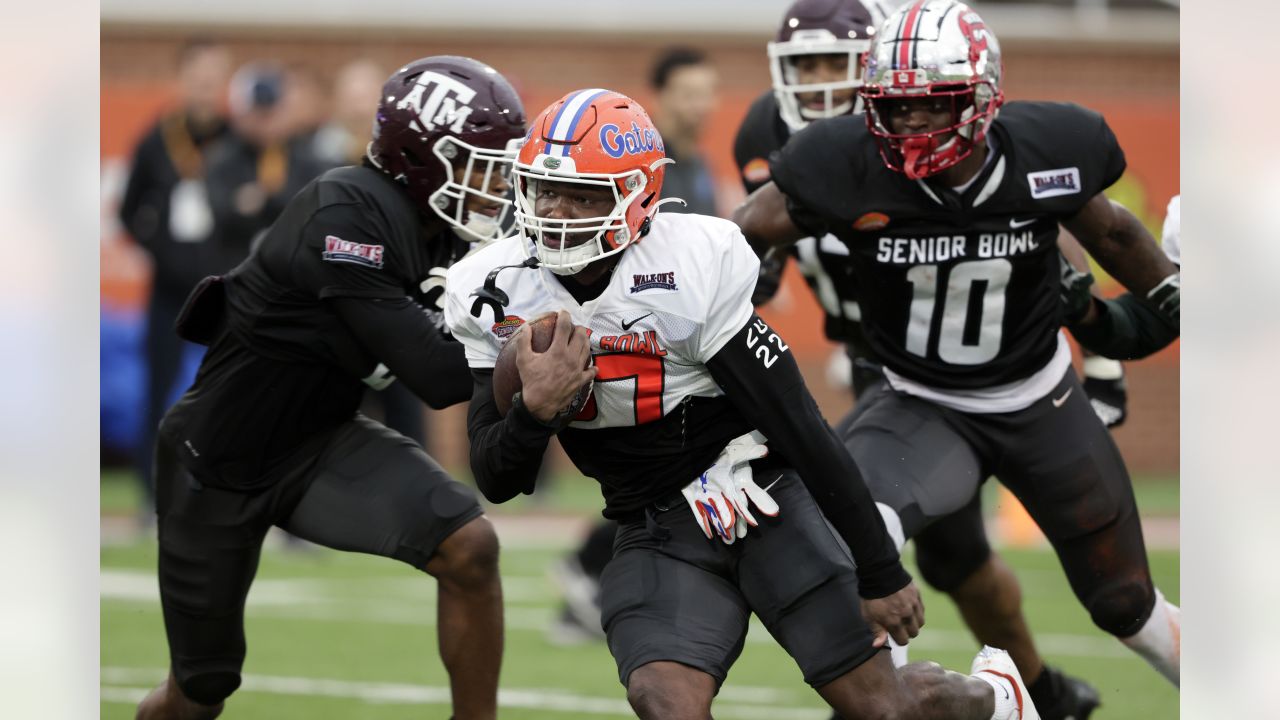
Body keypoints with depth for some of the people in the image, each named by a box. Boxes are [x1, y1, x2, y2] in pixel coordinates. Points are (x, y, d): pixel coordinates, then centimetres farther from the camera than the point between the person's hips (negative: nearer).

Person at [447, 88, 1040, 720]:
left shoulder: (691, 270, -21)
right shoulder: (494, 295, -8)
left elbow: (800, 429, -16)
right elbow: (496, 482, -5)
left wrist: (882, 573, -12)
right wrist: (536, 409, -29)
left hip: (764, 502, -3)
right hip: (656, 533, 3)